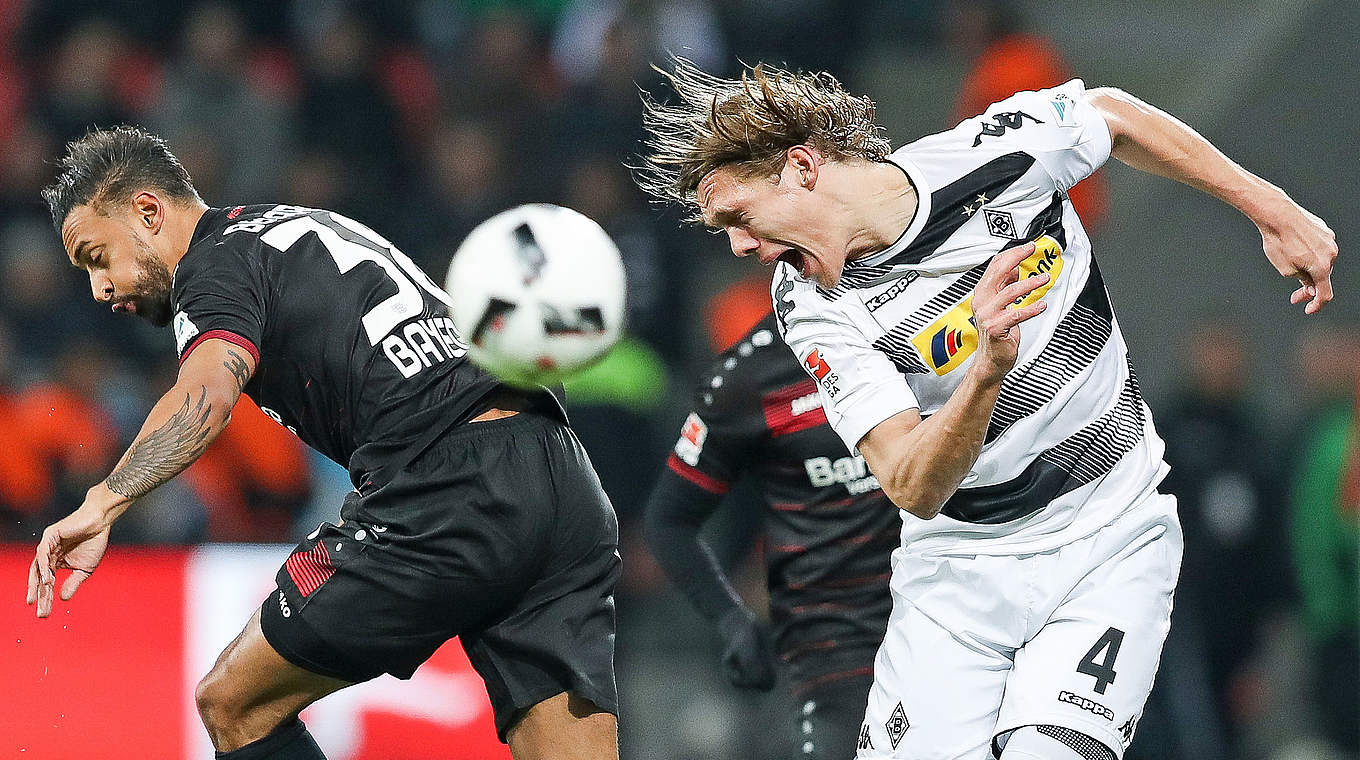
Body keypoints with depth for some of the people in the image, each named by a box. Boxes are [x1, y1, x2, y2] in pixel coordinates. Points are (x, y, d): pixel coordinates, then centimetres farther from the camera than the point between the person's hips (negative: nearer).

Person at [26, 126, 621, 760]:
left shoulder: (217, 261, 2)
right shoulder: (308, 228, 30)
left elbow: (206, 396, -19)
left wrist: (101, 504, -27)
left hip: (445, 495, -8)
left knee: (232, 704, 6)